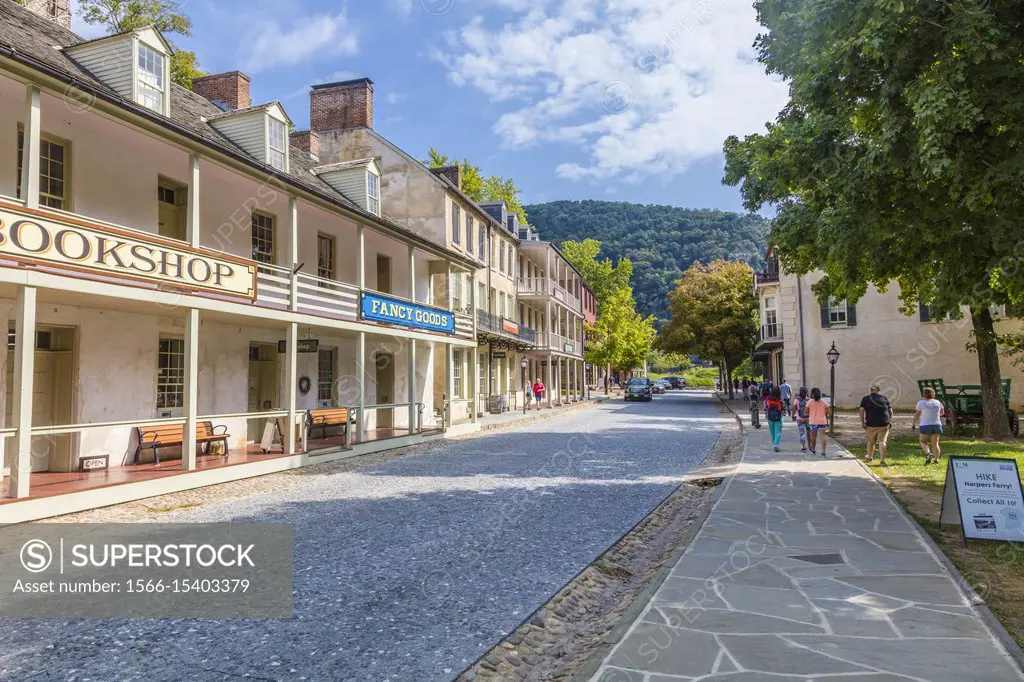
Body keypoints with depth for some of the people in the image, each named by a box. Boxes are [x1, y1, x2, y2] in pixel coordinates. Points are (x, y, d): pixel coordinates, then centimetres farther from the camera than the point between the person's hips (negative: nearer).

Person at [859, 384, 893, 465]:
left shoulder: (865, 399, 2)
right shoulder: (884, 398, 7)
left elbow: (862, 410, -7)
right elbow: (890, 411, 8)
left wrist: (862, 422, -7)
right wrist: (890, 421, 16)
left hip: (871, 425, 0)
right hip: (884, 424, 1)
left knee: (871, 442, 15)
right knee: (882, 441, -2)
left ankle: (869, 457, 32)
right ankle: (882, 460, -12)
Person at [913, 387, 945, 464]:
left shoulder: (921, 403, -8)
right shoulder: (937, 402, 4)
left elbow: (916, 415, -7)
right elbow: (942, 412, 18)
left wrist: (914, 423, 5)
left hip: (925, 426, -4)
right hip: (937, 425, 4)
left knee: (923, 441, 14)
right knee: (935, 443, 9)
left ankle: (928, 453, -8)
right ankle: (936, 460, 4)